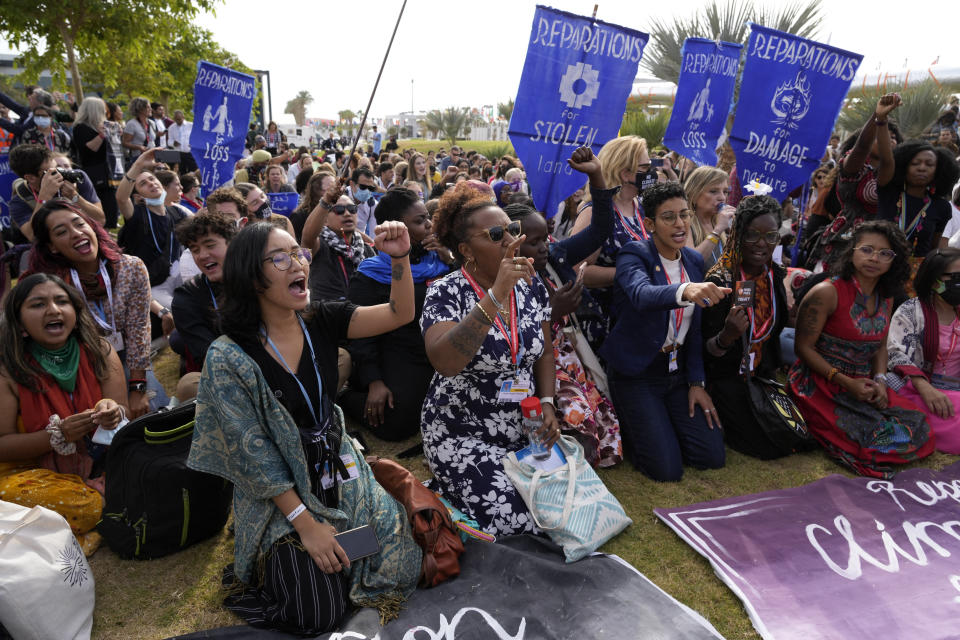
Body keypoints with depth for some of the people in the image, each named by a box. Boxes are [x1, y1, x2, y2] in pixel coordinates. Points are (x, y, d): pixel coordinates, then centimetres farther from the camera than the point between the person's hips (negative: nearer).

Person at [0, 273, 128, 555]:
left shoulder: (101, 353, -3)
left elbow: (124, 422, -2)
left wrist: (113, 415, -26)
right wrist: (59, 434, -24)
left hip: (97, 462, 3)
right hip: (31, 469, -3)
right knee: (89, 505, -34)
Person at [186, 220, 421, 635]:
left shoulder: (322, 321, -6)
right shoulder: (228, 358, -18)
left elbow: (399, 314, -10)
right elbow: (254, 452, -17)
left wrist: (401, 258, -28)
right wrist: (306, 524, -17)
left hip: (339, 471, 5)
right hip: (279, 491, -4)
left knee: (399, 572, -2)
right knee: (320, 614, -10)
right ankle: (274, 562, 19)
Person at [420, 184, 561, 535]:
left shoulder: (531, 286, 0)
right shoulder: (447, 293, -16)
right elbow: (445, 362, -35)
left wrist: (547, 403, -3)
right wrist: (496, 295, -39)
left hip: (524, 428, 6)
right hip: (463, 436, -5)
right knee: (512, 524, -17)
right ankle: (448, 493, 13)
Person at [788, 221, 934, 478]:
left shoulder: (886, 297, 8)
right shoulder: (827, 293, -15)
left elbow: (880, 345, 18)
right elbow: (804, 348, -13)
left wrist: (880, 380, -1)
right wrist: (845, 382, -17)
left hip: (863, 384, 7)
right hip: (821, 384, -7)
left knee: (916, 426, -6)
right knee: (877, 437, -19)